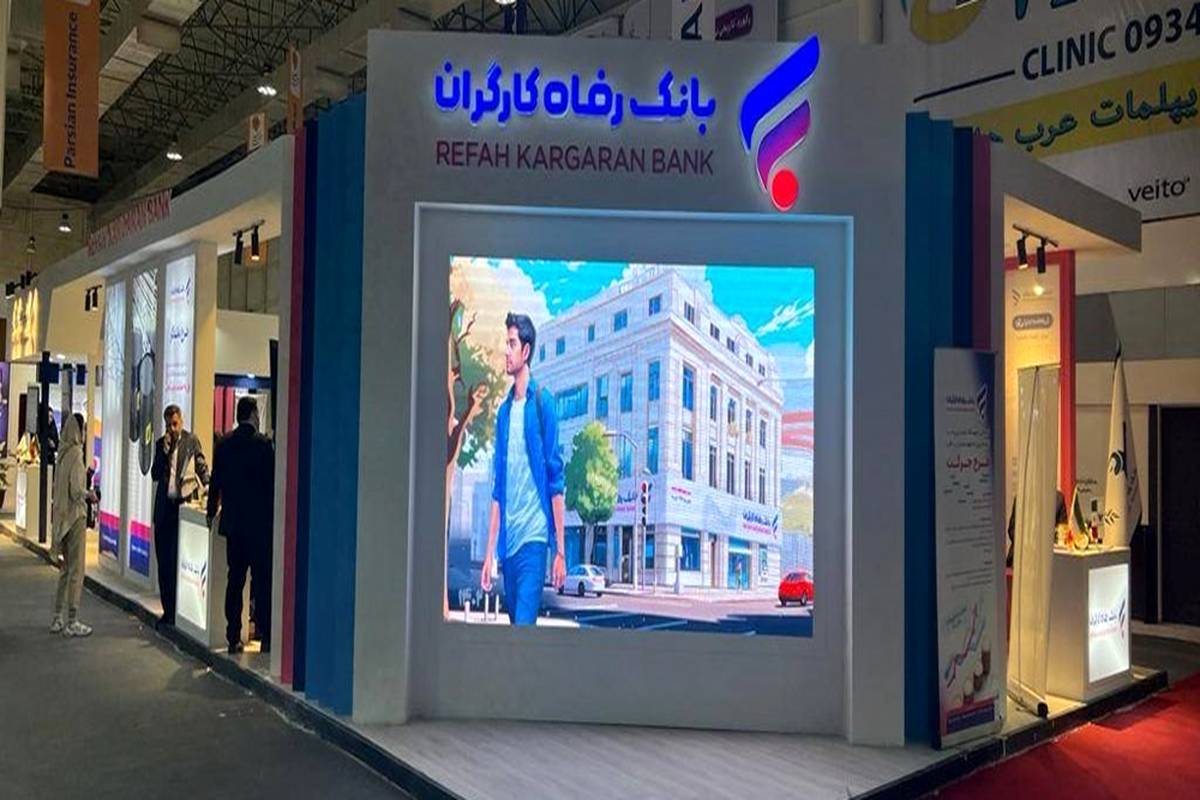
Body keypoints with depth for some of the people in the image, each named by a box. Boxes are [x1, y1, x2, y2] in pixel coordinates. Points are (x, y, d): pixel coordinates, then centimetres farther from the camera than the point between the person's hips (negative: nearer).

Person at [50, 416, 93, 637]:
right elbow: (76, 490, -19)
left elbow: (60, 486, 14)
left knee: (67, 568, 16)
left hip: (63, 516, 8)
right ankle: (72, 622, 3)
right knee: (76, 569, -1)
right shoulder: (75, 453, -16)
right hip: (75, 515, -8)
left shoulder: (64, 453, 7)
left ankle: (58, 618, 22)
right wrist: (89, 493, -1)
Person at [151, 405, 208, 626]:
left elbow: (203, 468, 3)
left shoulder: (192, 442, 0)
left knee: (177, 561, -5)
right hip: (164, 507, 4)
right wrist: (164, 451, -7)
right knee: (164, 562, 8)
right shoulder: (161, 444, 10)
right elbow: (155, 475, 4)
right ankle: (167, 611, 18)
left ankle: (178, 611, 2)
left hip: (184, 505, -4)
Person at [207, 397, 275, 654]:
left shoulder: (224, 444, 5)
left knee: (235, 579, 10)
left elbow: (216, 482, 10)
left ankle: (233, 638, 13)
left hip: (233, 522, 5)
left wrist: (212, 512, 22)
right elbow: (272, 483, -10)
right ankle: (265, 636, 4)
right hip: (259, 522, -5)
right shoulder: (263, 444, -10)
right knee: (262, 580, 1)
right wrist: (275, 516, 0)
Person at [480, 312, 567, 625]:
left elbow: (555, 481, -5)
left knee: (523, 626, -13)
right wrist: (489, 552, 13)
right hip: (507, 541, 6)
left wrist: (560, 550, -7)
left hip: (533, 537, -6)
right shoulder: (504, 411, 13)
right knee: (516, 623, 11)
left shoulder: (543, 403, -4)